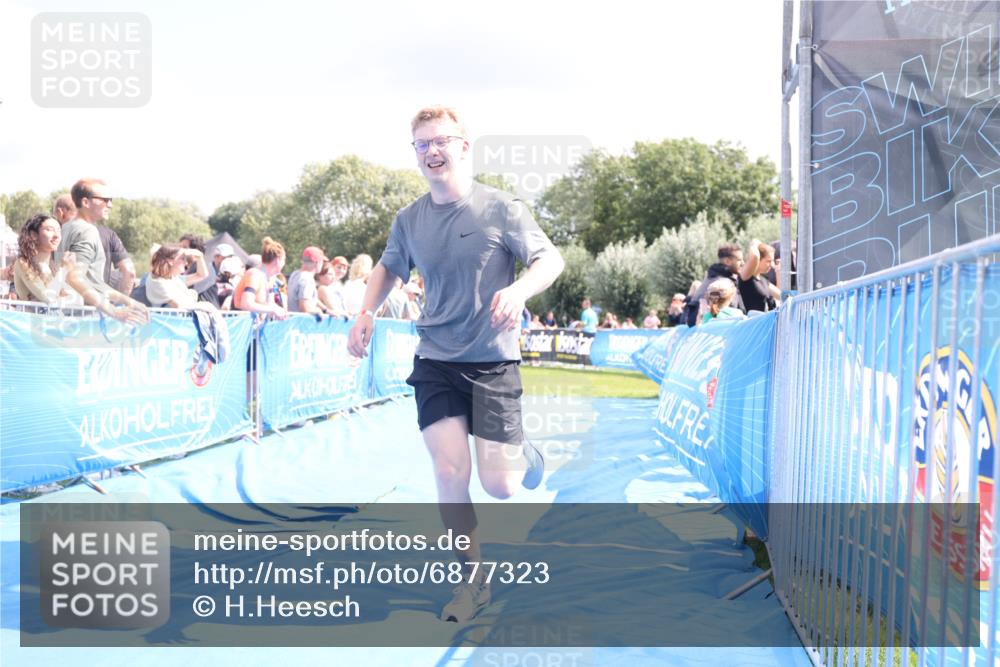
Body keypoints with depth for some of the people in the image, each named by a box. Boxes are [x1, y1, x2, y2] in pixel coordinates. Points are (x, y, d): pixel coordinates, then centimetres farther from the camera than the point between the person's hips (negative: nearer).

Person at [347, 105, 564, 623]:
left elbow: (551, 260, -8)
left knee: (499, 484, -5)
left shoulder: (500, 208, -9)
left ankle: (526, 458, 34)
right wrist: (366, 313, 3)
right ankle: (473, 581, 12)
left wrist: (518, 290, -29)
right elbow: (389, 268, 20)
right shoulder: (409, 220, 3)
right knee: (449, 473, -7)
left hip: (492, 361, -3)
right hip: (435, 361, 3)